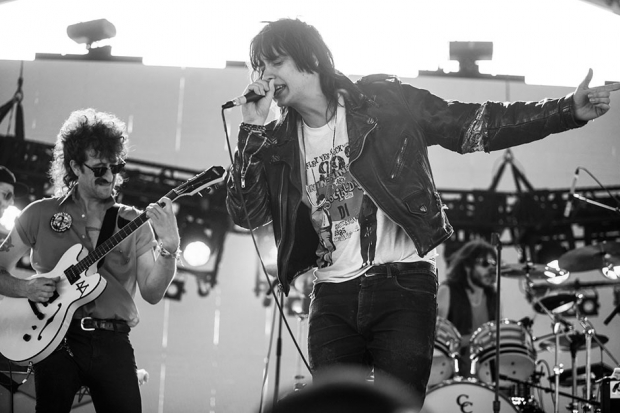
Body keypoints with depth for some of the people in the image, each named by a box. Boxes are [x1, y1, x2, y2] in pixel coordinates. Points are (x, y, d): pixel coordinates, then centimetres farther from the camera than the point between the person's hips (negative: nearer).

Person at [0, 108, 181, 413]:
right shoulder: (40, 214, 6)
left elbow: (152, 293, -1)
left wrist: (169, 246, -16)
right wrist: (25, 288, -8)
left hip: (112, 342, 1)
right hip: (55, 338, -1)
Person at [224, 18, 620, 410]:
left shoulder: (383, 102, 0)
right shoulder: (279, 143, 9)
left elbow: (477, 127, -1)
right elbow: (246, 213, 1)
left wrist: (569, 111, -10)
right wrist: (252, 129, -8)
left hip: (403, 285, -4)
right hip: (333, 295, 4)